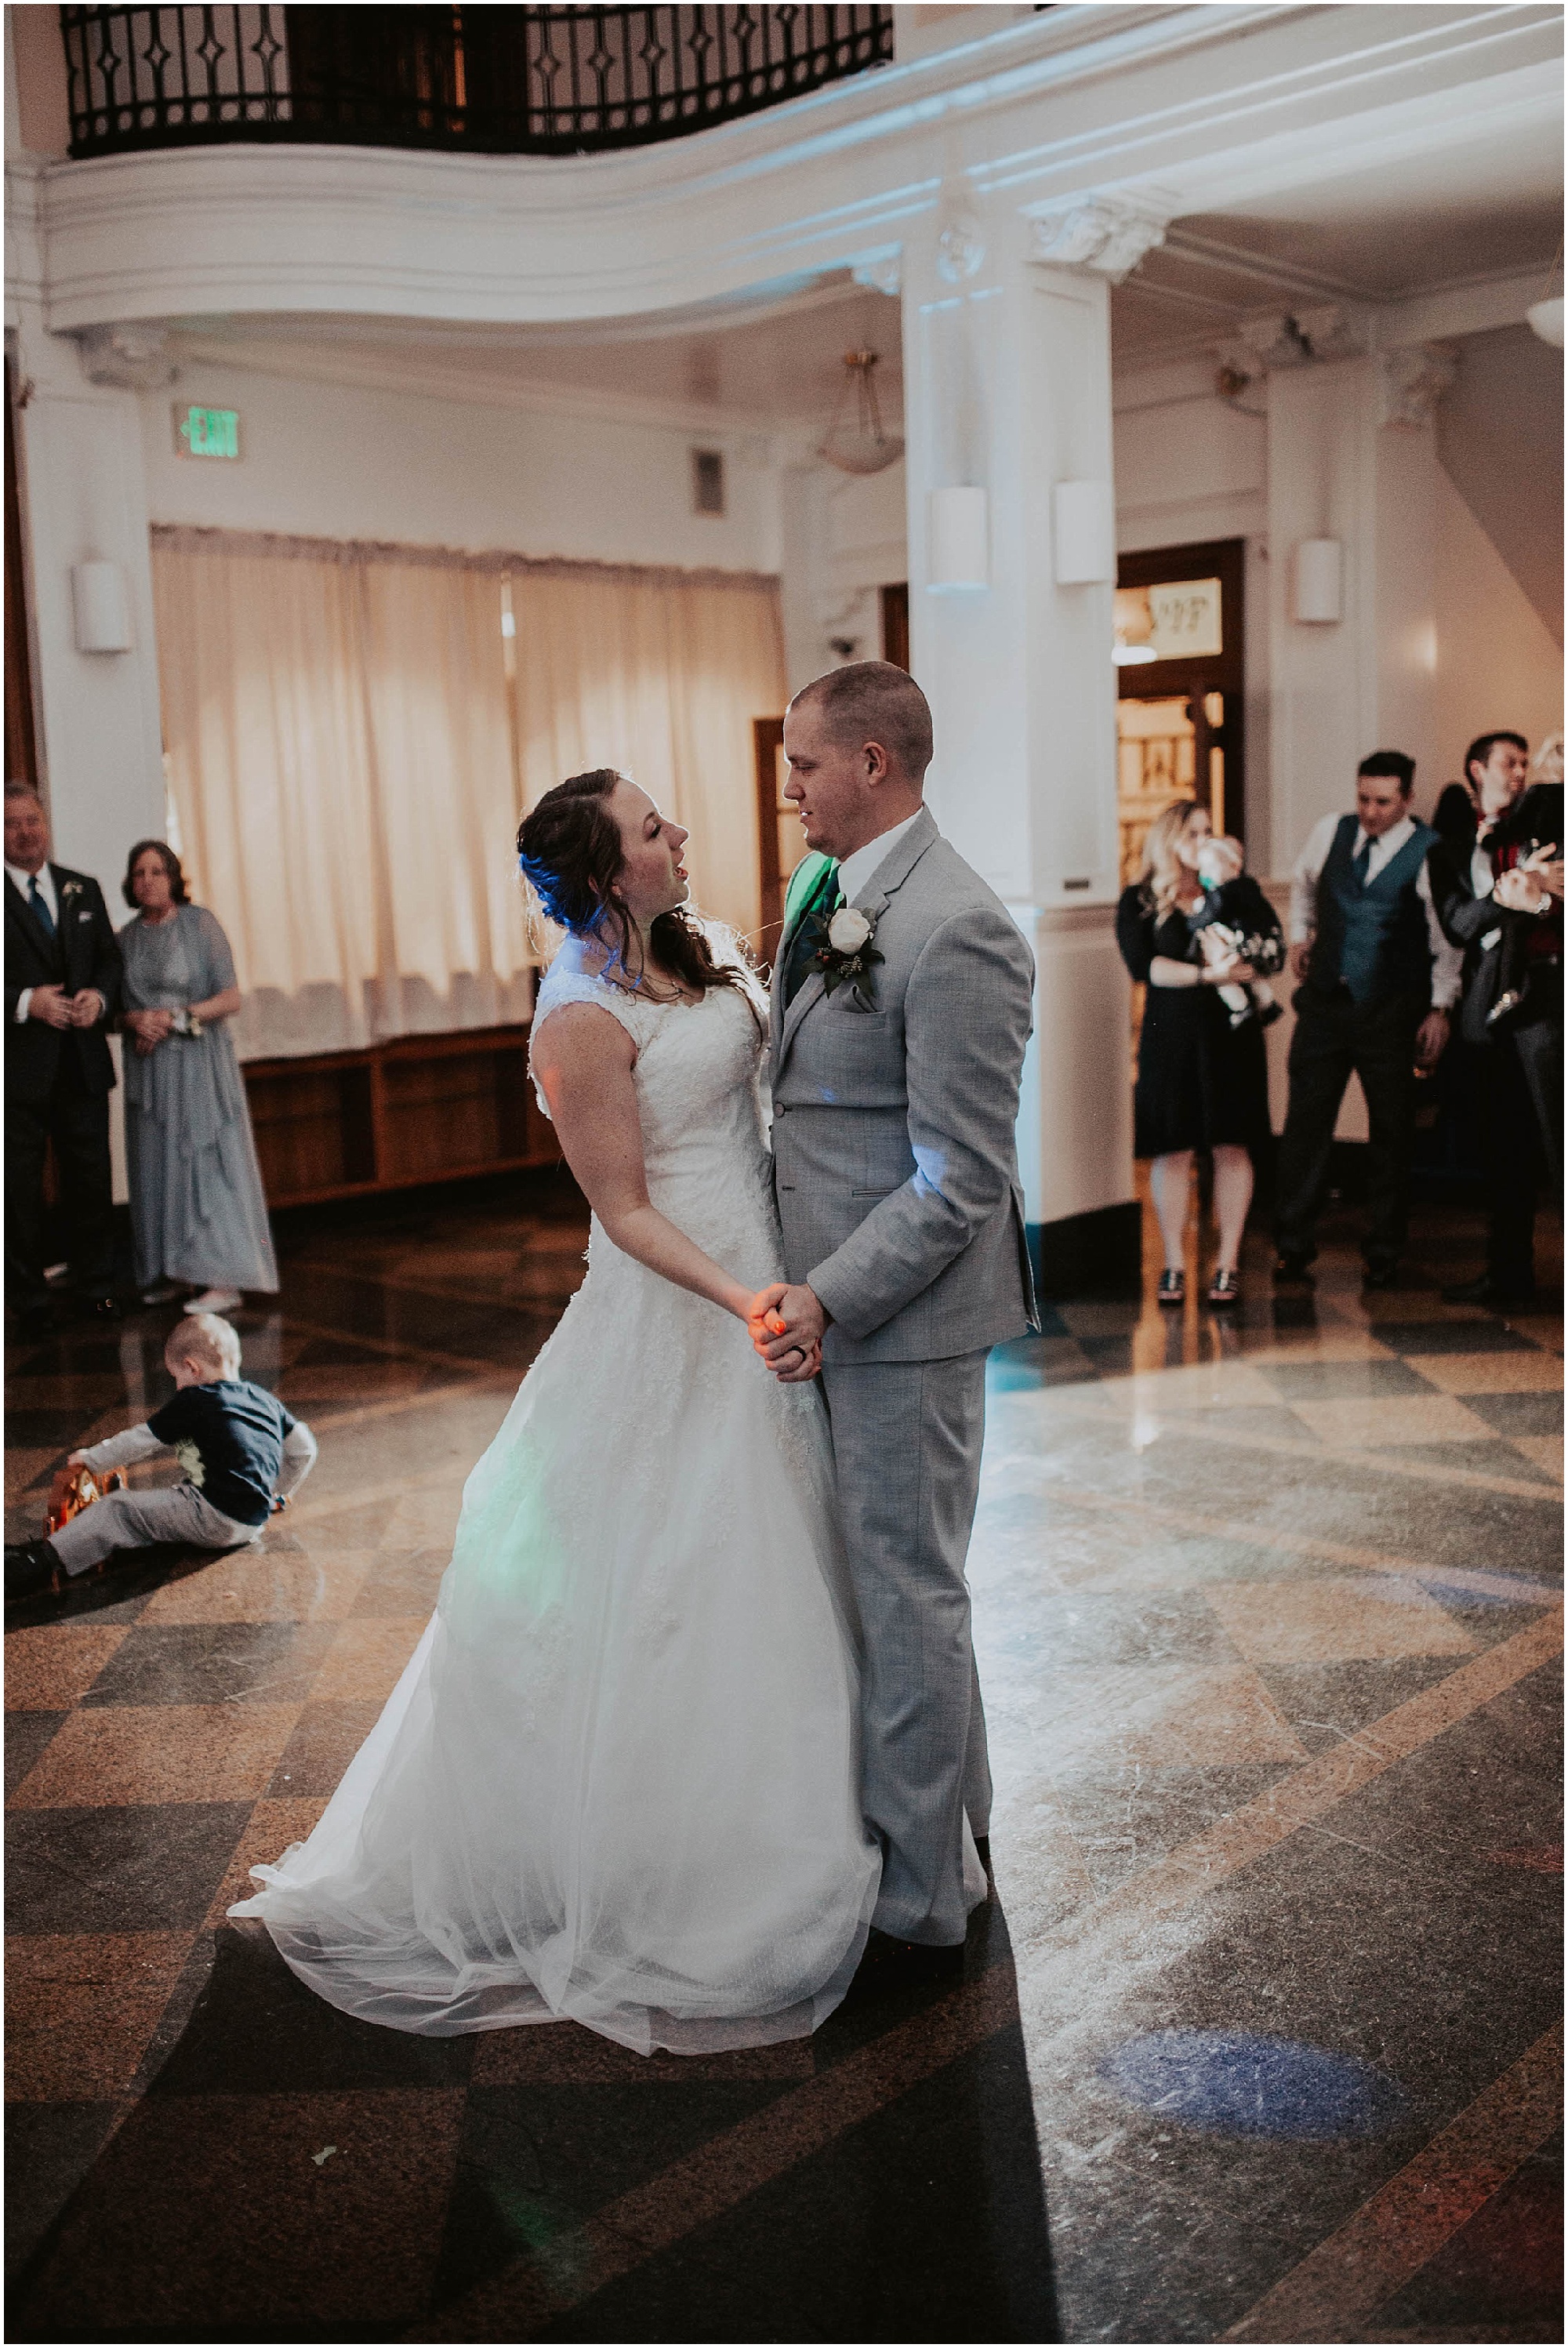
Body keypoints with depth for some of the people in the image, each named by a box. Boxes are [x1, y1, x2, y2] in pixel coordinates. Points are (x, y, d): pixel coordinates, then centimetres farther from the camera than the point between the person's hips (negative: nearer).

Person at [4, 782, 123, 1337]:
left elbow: (110, 958, 13)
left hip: (83, 1064, 4)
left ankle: (96, 1285, 27)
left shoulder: (83, 889, 11)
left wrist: (100, 996, -6)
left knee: (92, 1180, 13)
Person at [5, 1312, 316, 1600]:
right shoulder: (265, 1399, 15)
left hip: (214, 1520, -8)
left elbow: (140, 1441, 4)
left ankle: (45, 1562, -16)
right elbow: (304, 1449, 18)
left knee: (116, 1510, -5)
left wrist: (92, 1459, 19)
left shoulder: (194, 1402, -4)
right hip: (253, 1523, 8)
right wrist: (275, 1494, 32)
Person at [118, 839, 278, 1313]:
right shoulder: (127, 938, 10)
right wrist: (136, 1020, -9)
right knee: (157, 1166, 4)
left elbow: (231, 998, -6)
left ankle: (224, 1279, -9)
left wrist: (174, 1017, -15)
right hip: (148, 1069, 5)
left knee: (206, 1163, -8)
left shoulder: (201, 924, -3)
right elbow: (120, 1006, 13)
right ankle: (171, 1272, 10)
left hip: (199, 1063, -5)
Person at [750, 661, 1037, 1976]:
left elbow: (961, 1184, -22)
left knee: (909, 1596, 3)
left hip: (904, 1315, -10)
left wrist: (829, 1298, -21)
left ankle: (921, 1907, 19)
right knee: (900, 1580, 21)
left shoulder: (954, 933, -21)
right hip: (840, 1299, 10)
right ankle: (954, 1820, 41)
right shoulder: (837, 897, 10)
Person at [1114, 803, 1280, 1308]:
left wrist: (1232, 879, -11)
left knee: (1231, 1146, 1)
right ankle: (1174, 1263, 10)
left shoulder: (1234, 892, 9)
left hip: (1231, 1033, 1)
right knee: (1172, 1150, 0)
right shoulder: (1139, 901, 4)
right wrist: (1209, 974, -16)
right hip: (1170, 1035, -1)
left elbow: (1269, 940, -9)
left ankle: (1228, 1263, 9)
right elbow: (1142, 965, -9)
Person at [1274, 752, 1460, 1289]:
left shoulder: (1432, 853, -8)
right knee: (1305, 1124, 2)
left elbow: (1449, 937, -8)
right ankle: (1293, 1245, 11)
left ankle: (1384, 1255, 17)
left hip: (1391, 1012, -3)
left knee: (1392, 1135, 5)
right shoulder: (1330, 831, 5)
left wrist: (1440, 1008, -14)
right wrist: (1300, 934, 19)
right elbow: (1302, 881, 27)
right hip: (1325, 1002, 3)